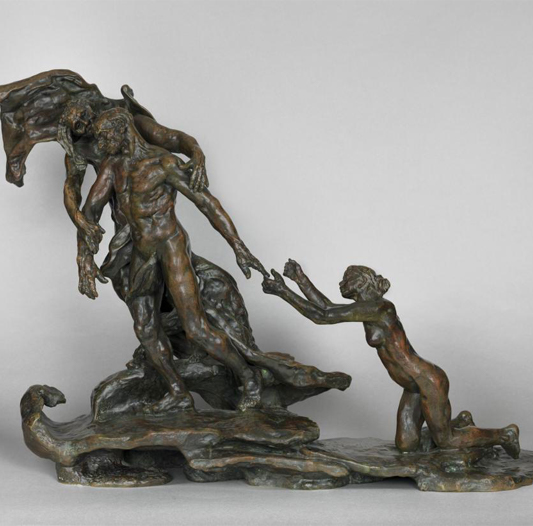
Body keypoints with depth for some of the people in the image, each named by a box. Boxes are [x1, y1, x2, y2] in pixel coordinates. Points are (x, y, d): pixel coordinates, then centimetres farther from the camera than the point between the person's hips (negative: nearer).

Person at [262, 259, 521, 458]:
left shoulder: (375, 308, -24)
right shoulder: (368, 308, 4)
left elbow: (322, 316, -27)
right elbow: (328, 309, 12)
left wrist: (283, 292, -23)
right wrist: (301, 280, 10)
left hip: (429, 383, -9)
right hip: (415, 386, 9)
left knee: (445, 442, 7)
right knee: (405, 445, 12)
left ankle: (505, 435, 24)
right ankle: (459, 422, 30)